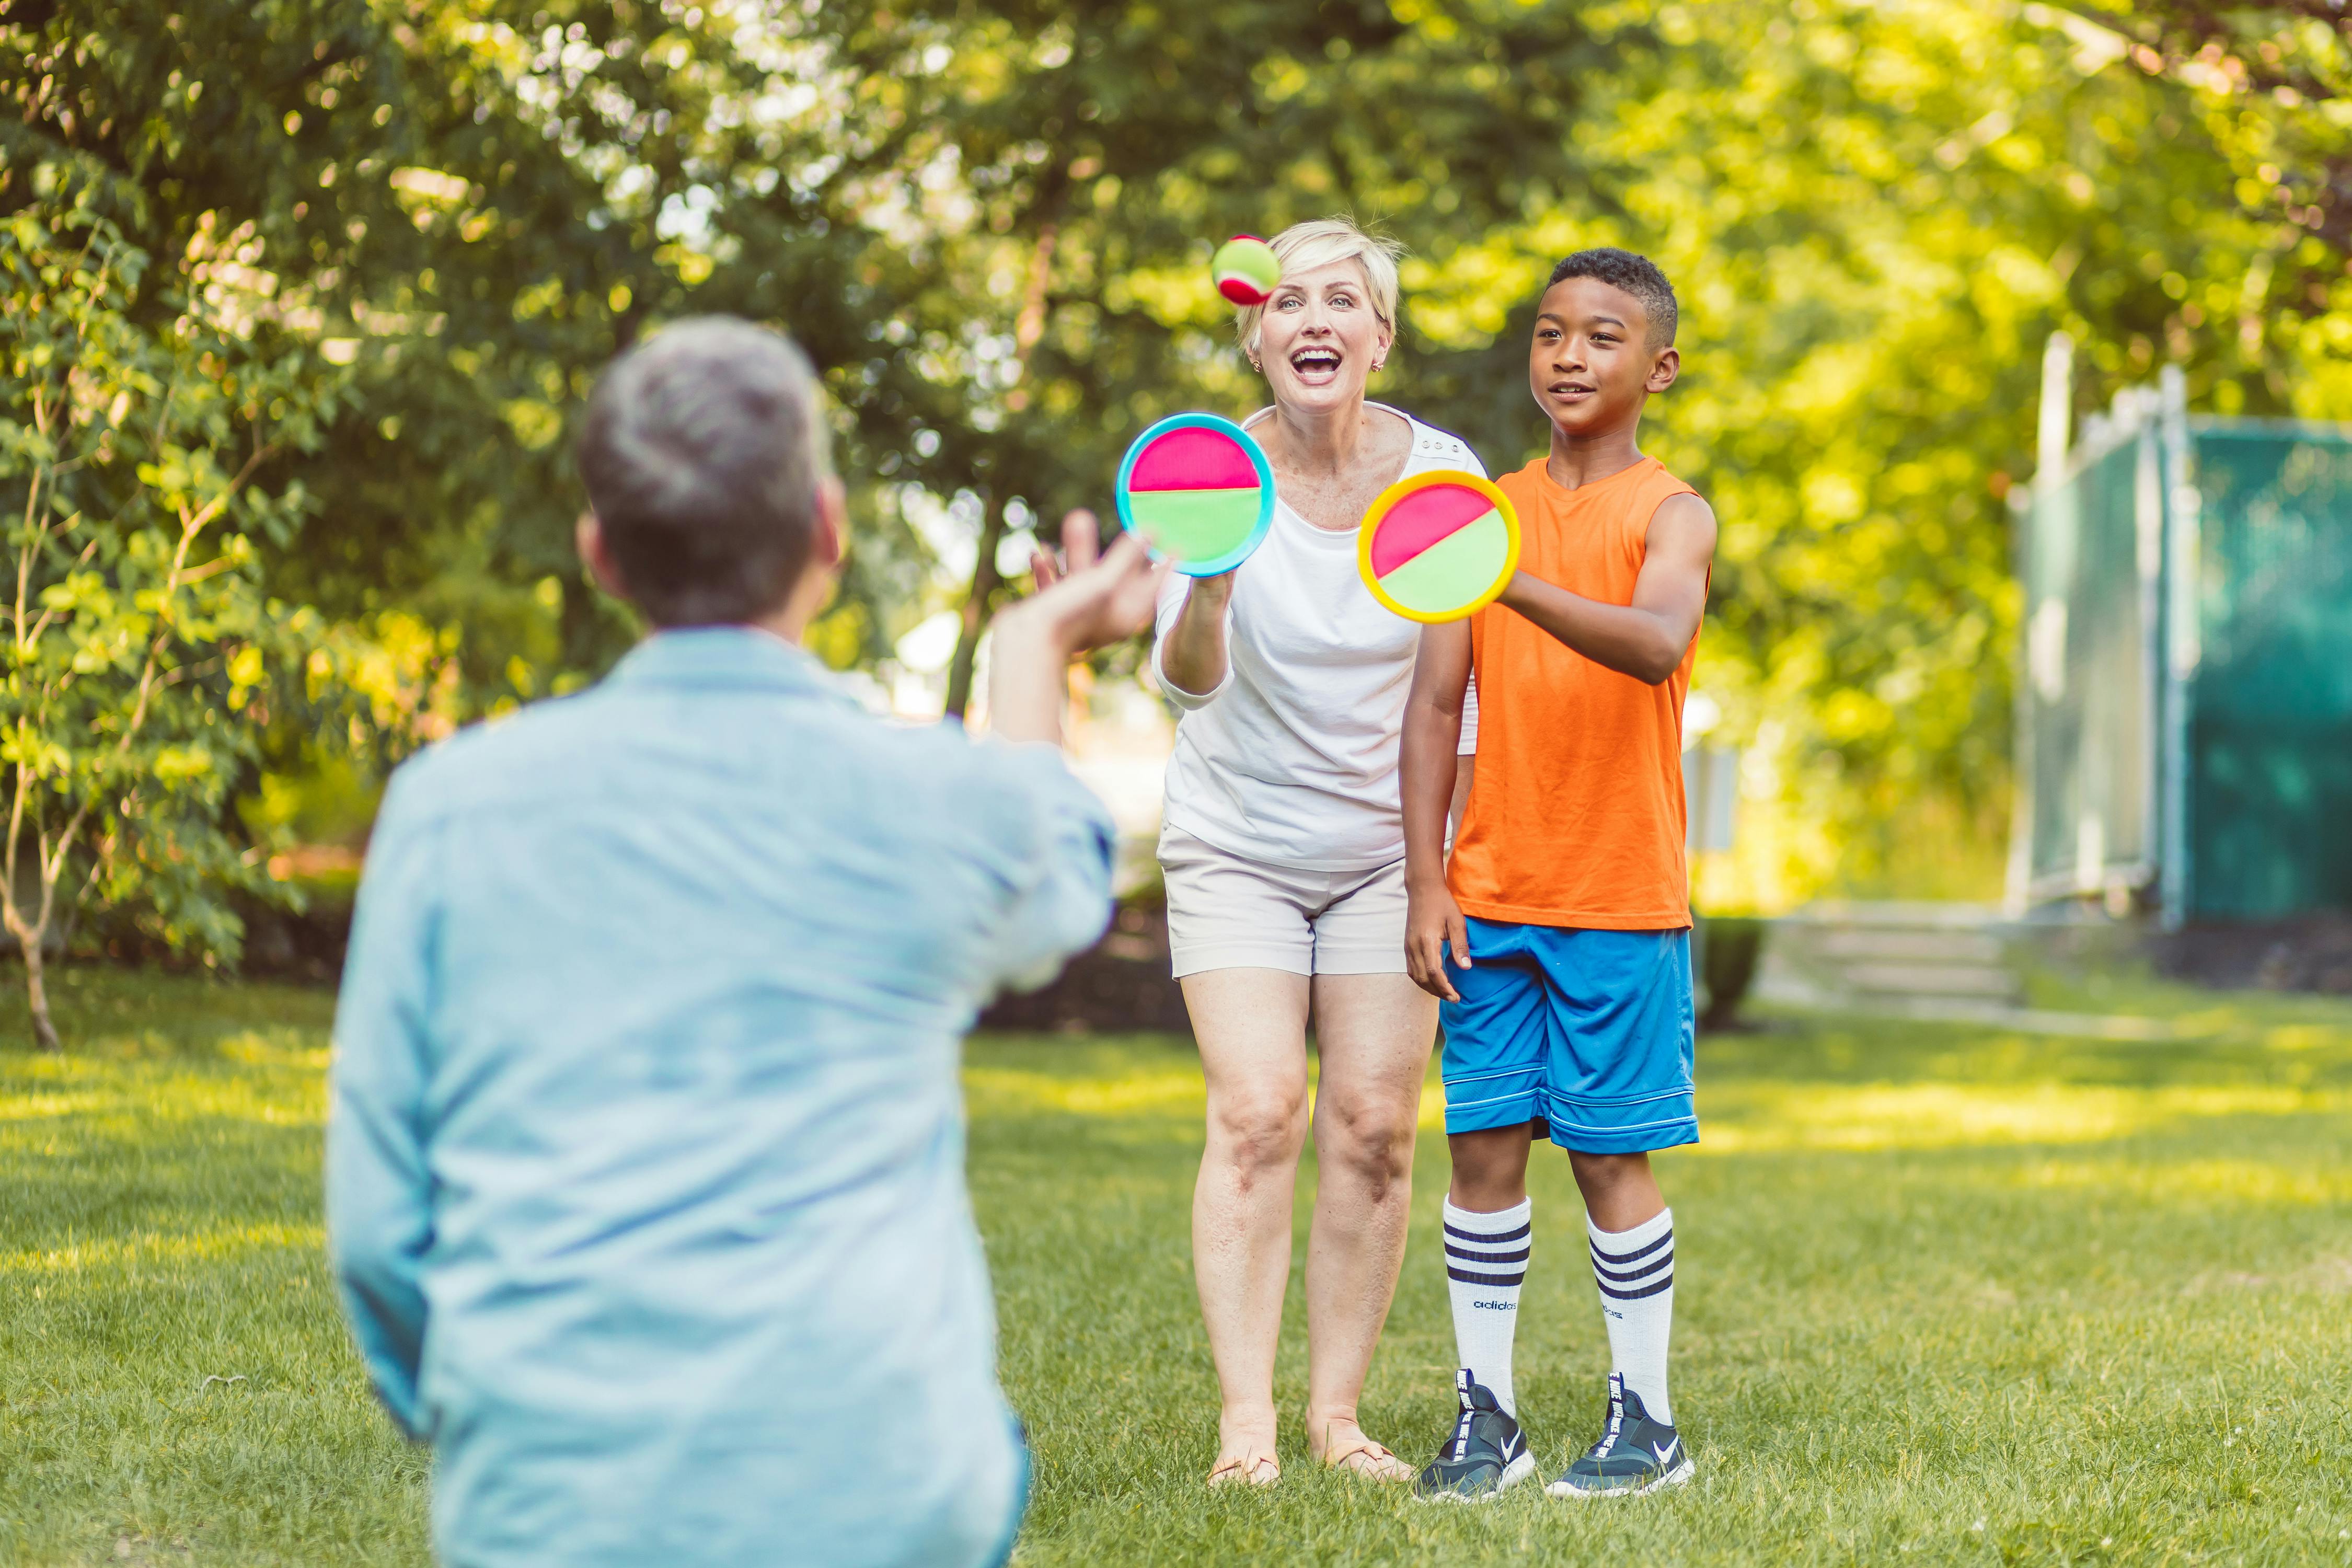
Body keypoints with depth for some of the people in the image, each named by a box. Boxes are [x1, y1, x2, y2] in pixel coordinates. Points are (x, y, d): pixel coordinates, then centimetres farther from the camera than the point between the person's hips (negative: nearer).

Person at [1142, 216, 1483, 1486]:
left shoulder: (1441, 474, -7)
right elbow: (1188, 682, -23)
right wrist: (1208, 584, -43)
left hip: (1386, 845, 2)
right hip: (1236, 843, -2)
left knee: (1373, 1126, -2)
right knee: (1256, 1114, -12)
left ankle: (1335, 1412, 6)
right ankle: (1245, 1420, -10)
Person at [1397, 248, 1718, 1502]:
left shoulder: (1670, 515, -4)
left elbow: (1658, 641, -26)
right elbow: (1437, 703, 8)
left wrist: (1521, 587, -42)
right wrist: (1425, 882, 1)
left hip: (1622, 902, -4)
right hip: (1490, 900, 4)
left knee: (1609, 1155, 0)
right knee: (1483, 1148, 2)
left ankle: (1646, 1420, 11)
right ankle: (1484, 1415, 10)